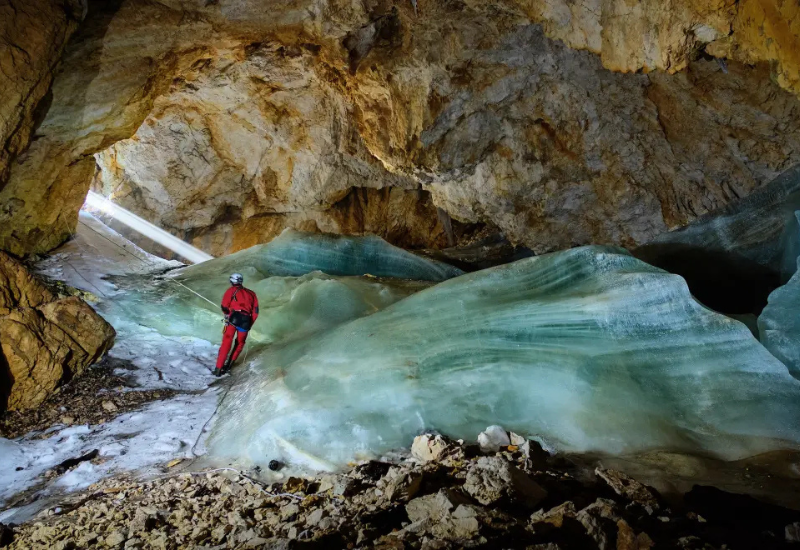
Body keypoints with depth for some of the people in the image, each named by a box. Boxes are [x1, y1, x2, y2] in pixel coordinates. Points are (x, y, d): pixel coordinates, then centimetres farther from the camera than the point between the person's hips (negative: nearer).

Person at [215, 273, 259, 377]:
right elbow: (255, 312, 15)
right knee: (240, 343, 20)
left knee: (227, 342, -2)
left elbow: (224, 306, 2)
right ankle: (229, 365, 18)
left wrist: (227, 313, 23)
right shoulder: (252, 293, 22)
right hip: (246, 321, 3)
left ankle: (218, 369, -6)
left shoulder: (232, 290, 12)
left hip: (234, 318, -3)